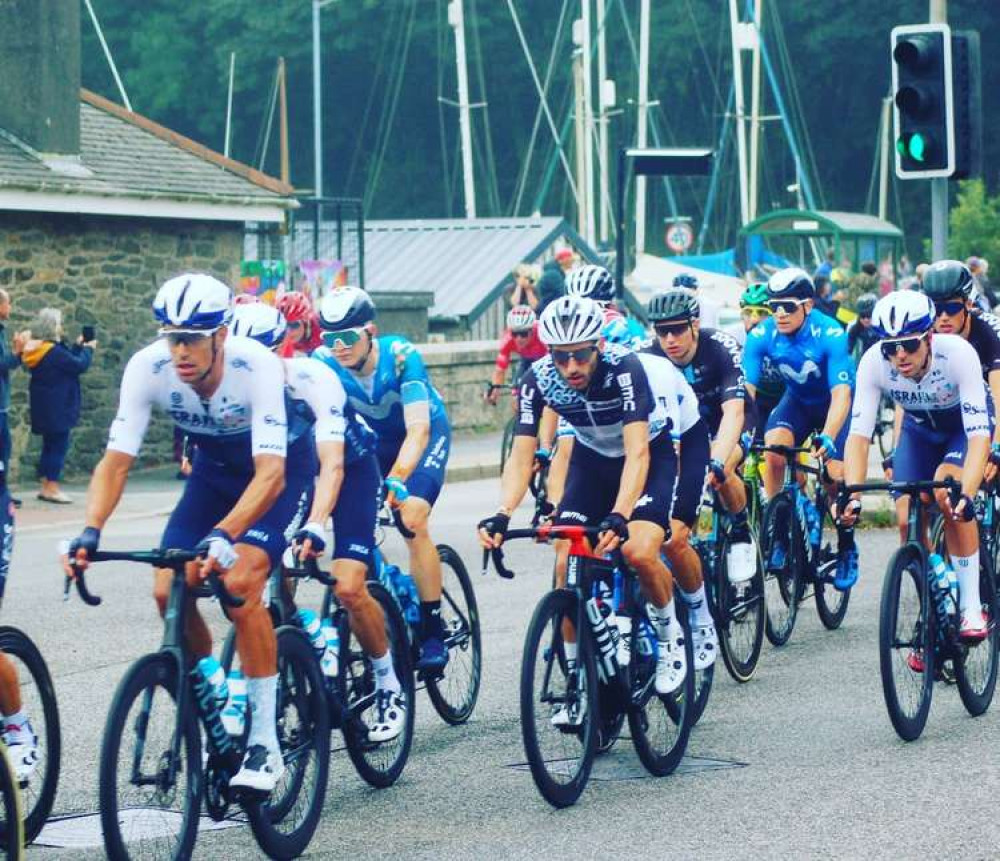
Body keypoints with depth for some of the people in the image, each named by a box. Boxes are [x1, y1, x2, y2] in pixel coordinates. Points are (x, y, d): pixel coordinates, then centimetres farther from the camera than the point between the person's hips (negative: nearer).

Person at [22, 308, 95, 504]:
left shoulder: (39, 350, 8)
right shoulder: (54, 352, -21)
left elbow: (67, 362, 16)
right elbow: (79, 365, -17)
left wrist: (78, 346, 13)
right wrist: (88, 349, -1)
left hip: (45, 408, 10)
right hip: (57, 407, -10)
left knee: (50, 445, 15)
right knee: (59, 446, -4)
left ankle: (45, 487, 17)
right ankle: (51, 488, -5)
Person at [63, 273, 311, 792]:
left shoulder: (256, 366, -36)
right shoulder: (147, 368, -25)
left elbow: (270, 474, -41)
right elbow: (116, 461, -23)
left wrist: (223, 535, -56)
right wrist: (90, 532, -40)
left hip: (282, 463, -5)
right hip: (216, 465, 5)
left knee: (239, 581, -26)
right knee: (169, 589, -12)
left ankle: (266, 745, -20)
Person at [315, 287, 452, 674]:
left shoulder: (401, 356, -33)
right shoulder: (324, 362, -24)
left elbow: (417, 429, -40)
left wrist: (396, 479, -56)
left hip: (426, 434, -4)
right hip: (374, 438, 4)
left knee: (412, 520, -24)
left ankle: (433, 633, -17)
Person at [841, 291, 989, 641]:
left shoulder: (959, 354, -37)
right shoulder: (873, 363, -30)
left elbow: (979, 435, -41)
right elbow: (859, 433, -29)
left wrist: (966, 496, -54)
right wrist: (852, 496, -44)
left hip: (963, 426, -3)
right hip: (919, 429, 3)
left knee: (946, 492, -30)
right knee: (908, 519, -13)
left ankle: (972, 607, -20)